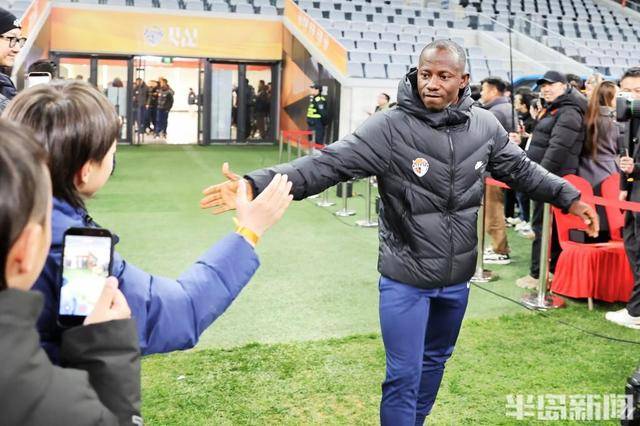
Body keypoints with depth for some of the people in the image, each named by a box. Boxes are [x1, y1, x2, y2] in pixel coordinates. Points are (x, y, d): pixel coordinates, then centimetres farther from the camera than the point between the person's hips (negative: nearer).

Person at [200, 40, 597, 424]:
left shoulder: (485, 126, -4)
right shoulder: (389, 128, -20)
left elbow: (521, 169, 12)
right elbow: (327, 164, -27)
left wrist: (569, 197, 14)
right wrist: (256, 185, -39)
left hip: (457, 278, 5)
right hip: (405, 278, -5)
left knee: (435, 360, 24)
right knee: (404, 376, 2)